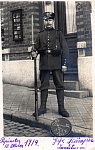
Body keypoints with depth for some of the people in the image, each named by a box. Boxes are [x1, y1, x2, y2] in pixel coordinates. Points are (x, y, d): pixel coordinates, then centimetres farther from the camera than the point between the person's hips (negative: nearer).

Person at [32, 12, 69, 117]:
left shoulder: (58, 33, 7)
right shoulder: (40, 35, 12)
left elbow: (65, 49, 2)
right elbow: (37, 48, 12)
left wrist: (64, 63, -6)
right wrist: (34, 53, -12)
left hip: (57, 64, -1)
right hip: (44, 64, 1)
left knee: (59, 85, 2)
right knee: (44, 86, 5)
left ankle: (61, 108, 9)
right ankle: (43, 107, 14)